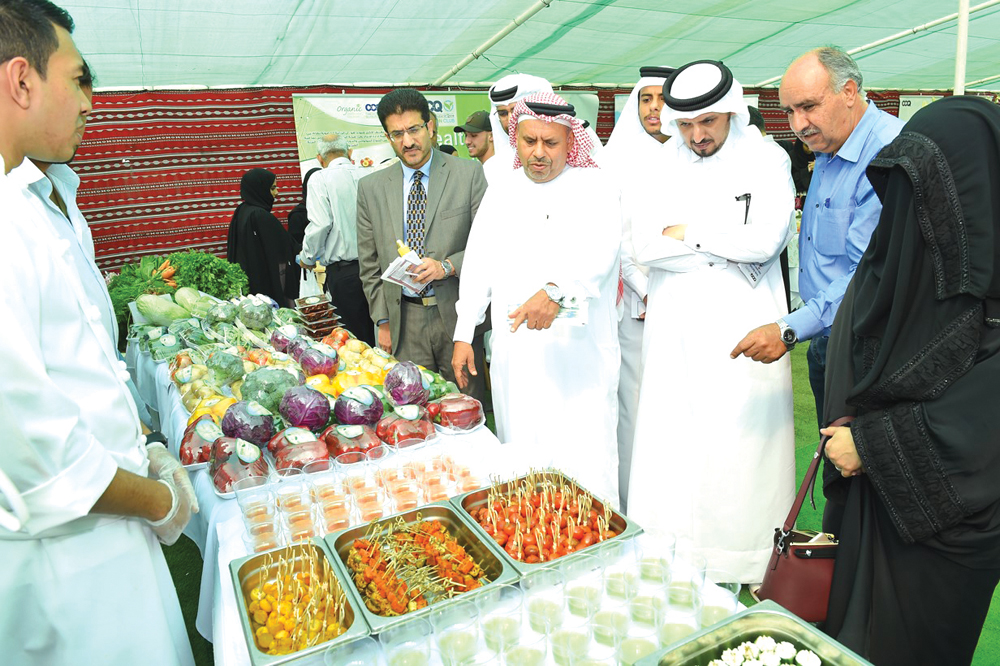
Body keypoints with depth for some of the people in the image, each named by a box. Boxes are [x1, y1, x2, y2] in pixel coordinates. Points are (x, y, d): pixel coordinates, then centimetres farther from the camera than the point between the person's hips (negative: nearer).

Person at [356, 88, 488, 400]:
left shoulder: (469, 173, 0)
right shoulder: (371, 187, 8)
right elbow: (370, 265, 11)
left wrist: (448, 266, -16)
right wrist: (383, 321, 7)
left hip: (457, 313, -1)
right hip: (404, 320, 2)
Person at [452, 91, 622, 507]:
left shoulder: (595, 188, 0)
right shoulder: (499, 196, 13)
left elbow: (598, 251, -20)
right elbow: (477, 268, 14)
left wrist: (555, 291, -39)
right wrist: (463, 336, 9)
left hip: (579, 352, -3)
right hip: (513, 353, 4)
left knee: (586, 464, -2)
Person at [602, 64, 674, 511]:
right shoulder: (619, 160, 4)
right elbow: (614, 236, -1)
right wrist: (647, 290, -8)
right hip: (636, 304, -2)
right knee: (634, 403, 0)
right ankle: (633, 507, 14)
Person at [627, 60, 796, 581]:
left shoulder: (767, 162, 2)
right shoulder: (664, 168, 9)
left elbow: (765, 241, -14)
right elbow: (645, 244, -5)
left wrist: (688, 233, -7)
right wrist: (726, 249, -9)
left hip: (743, 328, -2)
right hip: (675, 329, 3)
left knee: (742, 446, 2)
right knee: (670, 444, 5)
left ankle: (749, 570, 18)